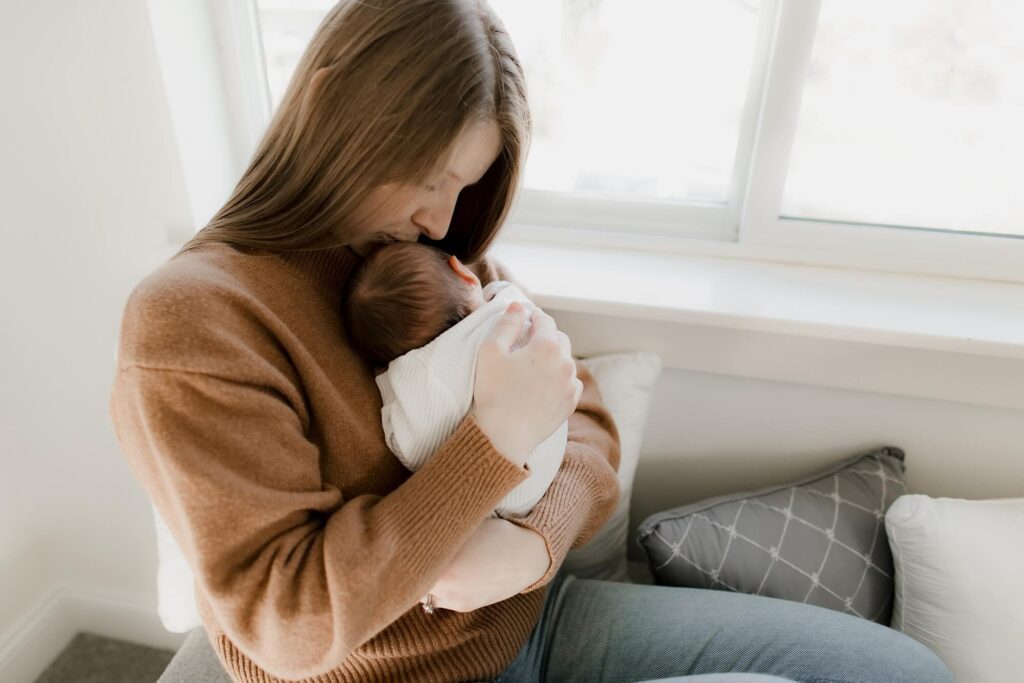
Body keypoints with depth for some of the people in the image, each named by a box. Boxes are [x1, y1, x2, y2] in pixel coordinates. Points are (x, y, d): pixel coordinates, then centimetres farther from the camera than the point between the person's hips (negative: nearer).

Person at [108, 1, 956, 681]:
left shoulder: (440, 257, 0)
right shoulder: (188, 322, -19)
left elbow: (584, 416, 1)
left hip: (532, 609, 6)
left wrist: (536, 541, -20)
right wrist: (496, 440, -29)